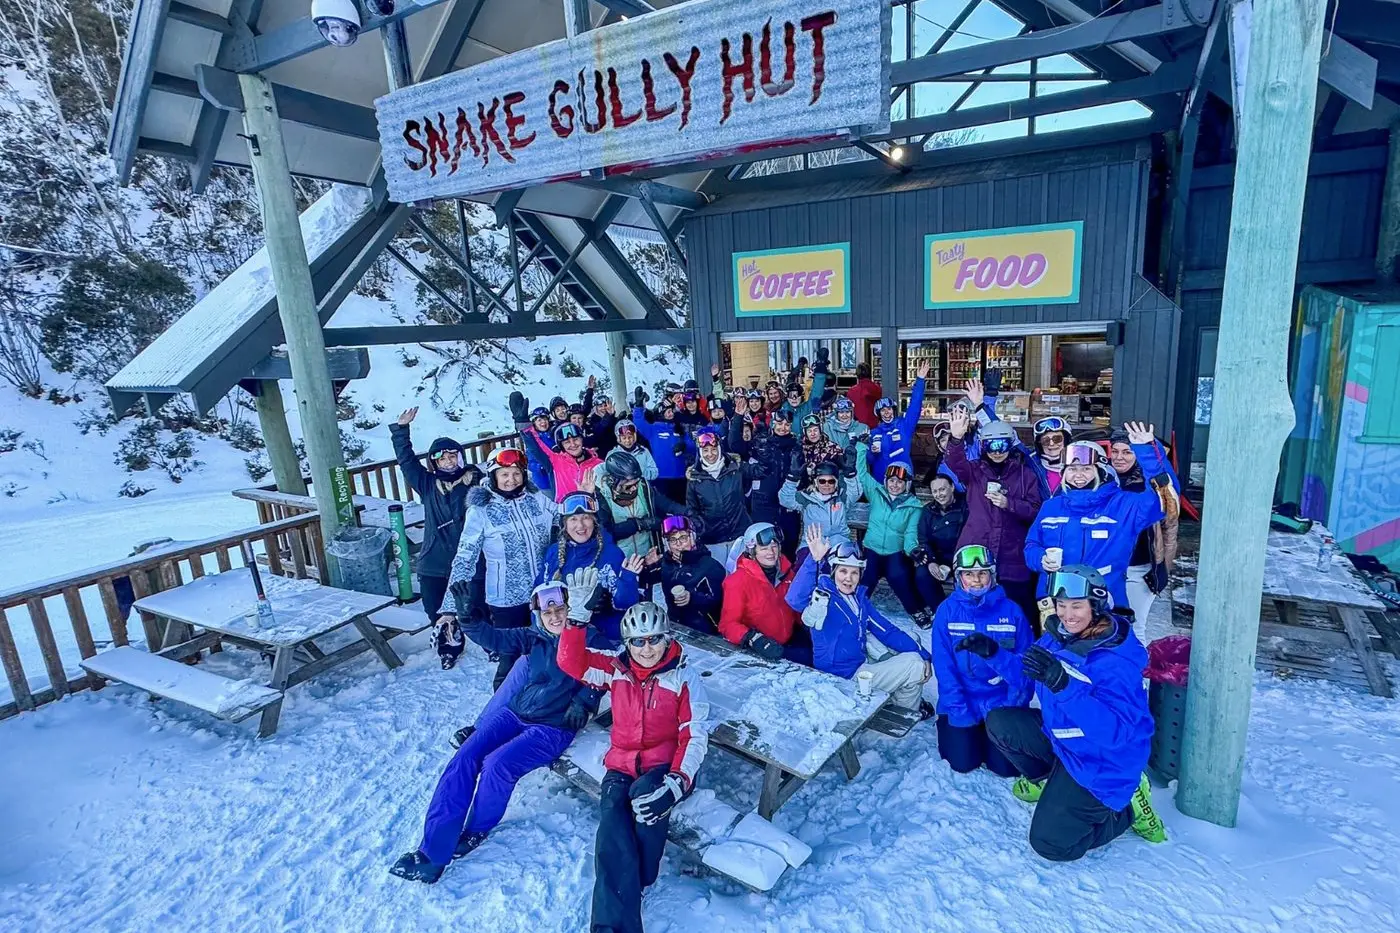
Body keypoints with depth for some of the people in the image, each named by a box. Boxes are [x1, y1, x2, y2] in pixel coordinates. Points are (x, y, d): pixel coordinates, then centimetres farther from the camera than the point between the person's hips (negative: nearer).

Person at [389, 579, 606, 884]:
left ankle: (475, 832, 5)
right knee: (465, 757, -16)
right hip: (514, 713, 5)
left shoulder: (590, 639, -3)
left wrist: (583, 702, -21)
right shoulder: (533, 637, 8)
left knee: (497, 764, -24)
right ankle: (432, 850, -12)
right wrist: (469, 616, -19)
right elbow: (493, 638, -2)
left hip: (554, 727, -5)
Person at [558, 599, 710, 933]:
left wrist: (678, 780, -21)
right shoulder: (615, 668, 4)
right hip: (621, 764, 3)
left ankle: (626, 887, -8)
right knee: (612, 830, -23)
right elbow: (571, 662, -9)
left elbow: (695, 735, -6)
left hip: (662, 764, -2)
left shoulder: (684, 676, -3)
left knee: (647, 796, -33)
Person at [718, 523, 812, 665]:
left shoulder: (786, 571, 5)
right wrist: (754, 639, -28)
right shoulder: (738, 581, -12)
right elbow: (728, 623, -13)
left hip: (791, 641, 7)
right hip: (759, 651, -7)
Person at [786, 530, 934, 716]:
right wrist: (815, 561, -51)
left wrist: (922, 654, 1)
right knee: (915, 667, -5)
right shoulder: (822, 597, -18)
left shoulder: (859, 598, 5)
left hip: (862, 664, 8)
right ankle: (906, 711, 21)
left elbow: (886, 629, 8)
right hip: (842, 678, -8)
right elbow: (796, 599, -40)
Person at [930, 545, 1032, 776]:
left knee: (1007, 766, -5)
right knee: (964, 762, -7)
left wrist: (1014, 706, -12)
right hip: (962, 701, 0)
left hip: (1000, 702, 1)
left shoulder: (1011, 611, -9)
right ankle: (952, 727, 25)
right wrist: (961, 713, -14)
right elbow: (944, 666, -9)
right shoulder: (947, 611, -10)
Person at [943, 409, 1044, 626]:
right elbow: (955, 464, -17)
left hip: (1012, 558, 0)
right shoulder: (975, 470, 5)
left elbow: (1036, 511, 0)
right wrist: (957, 438, -36)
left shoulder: (1026, 474, 5)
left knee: (1021, 611, 5)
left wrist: (1009, 504, -17)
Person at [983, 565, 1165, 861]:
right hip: (1060, 736, 7)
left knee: (1050, 845, -7)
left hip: (1101, 763, -7)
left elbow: (1115, 731, -39)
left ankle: (1128, 806, 11)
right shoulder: (1058, 635, -8)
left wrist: (1064, 685, -50)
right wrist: (994, 653, -12)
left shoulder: (1116, 662, -30)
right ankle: (1046, 779, 23)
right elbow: (1024, 671, 7)